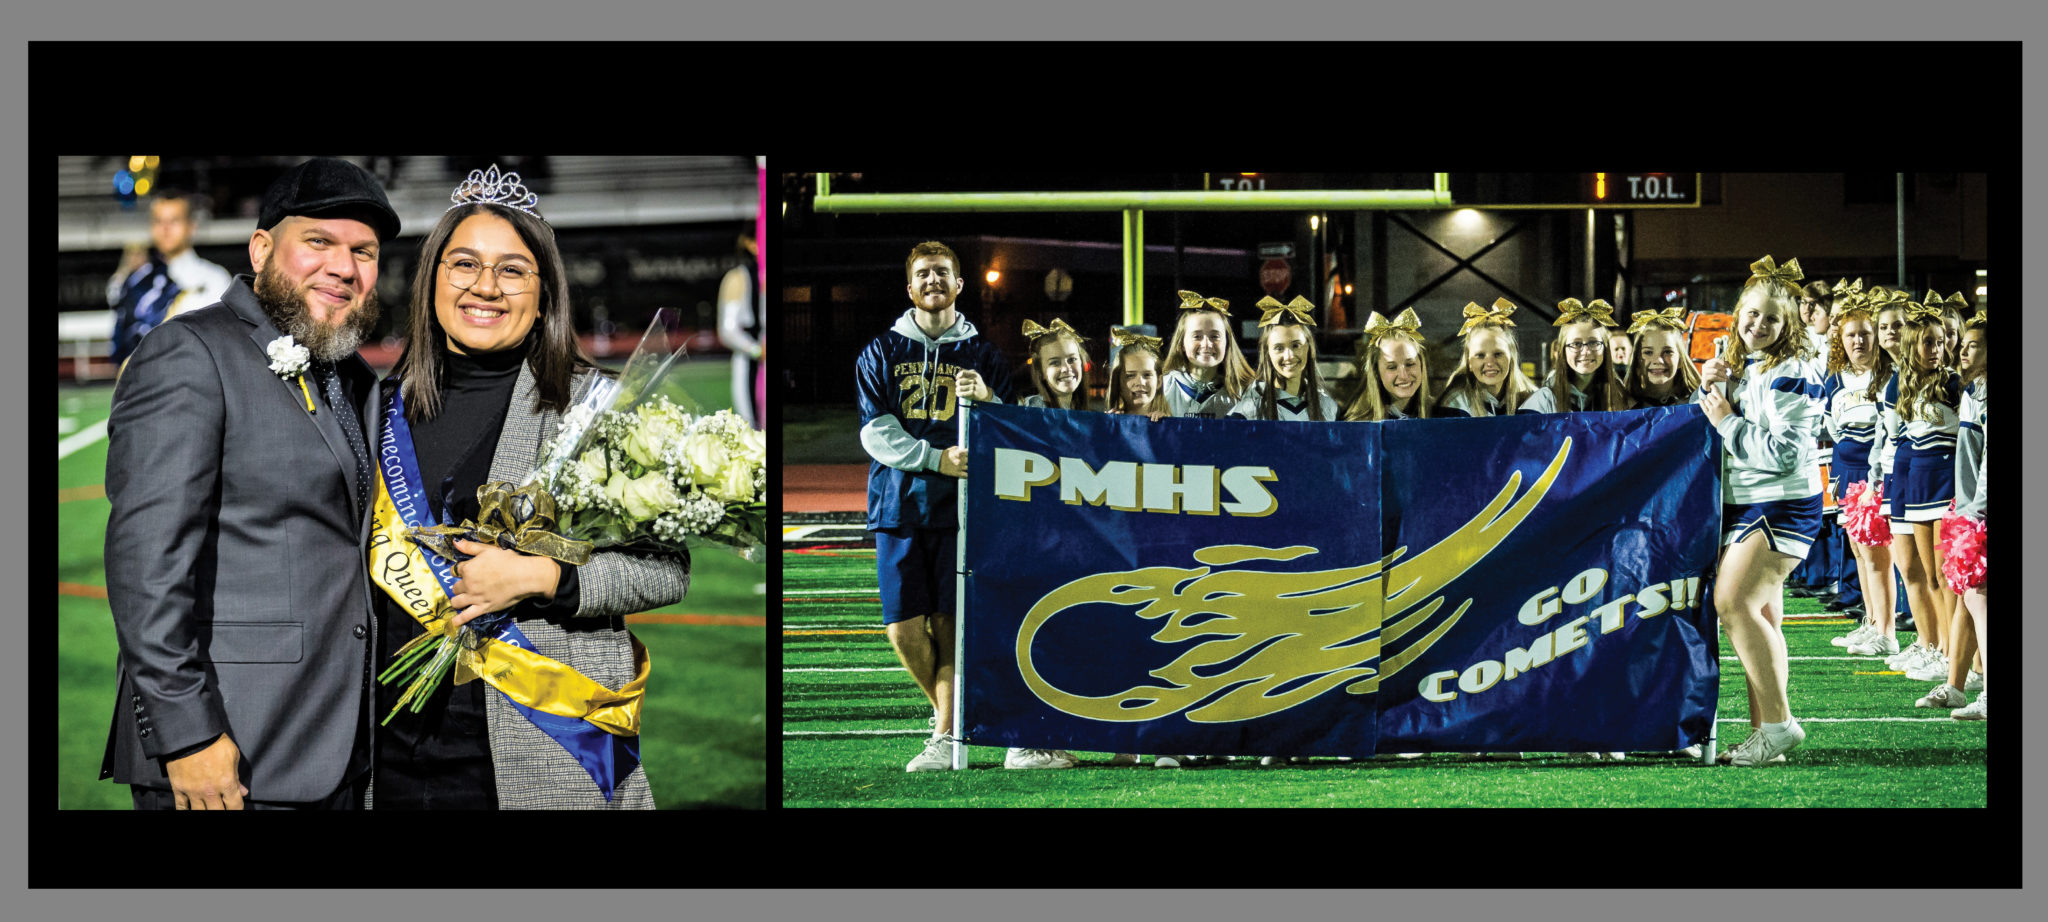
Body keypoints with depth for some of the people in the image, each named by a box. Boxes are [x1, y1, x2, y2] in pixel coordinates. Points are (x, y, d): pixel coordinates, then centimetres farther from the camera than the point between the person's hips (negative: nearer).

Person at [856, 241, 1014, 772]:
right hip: (898, 504, 1)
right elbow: (875, 433, 0)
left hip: (960, 504, -1)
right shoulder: (882, 354, 11)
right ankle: (948, 709, 21)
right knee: (903, 627, -2)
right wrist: (936, 458, -14)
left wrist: (987, 400, -17)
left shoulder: (982, 356, 11)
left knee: (949, 622, -6)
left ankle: (947, 736, -3)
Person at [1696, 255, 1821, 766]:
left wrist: (1729, 423, -14)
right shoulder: (1740, 368, 14)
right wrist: (1709, 390, 3)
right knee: (1760, 616, 8)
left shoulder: (1792, 374, -12)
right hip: (1741, 504, 9)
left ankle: (1778, 720, -14)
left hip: (1781, 505, -9)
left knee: (1733, 602, -18)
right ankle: (1765, 728, 10)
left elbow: (1784, 453, -19)